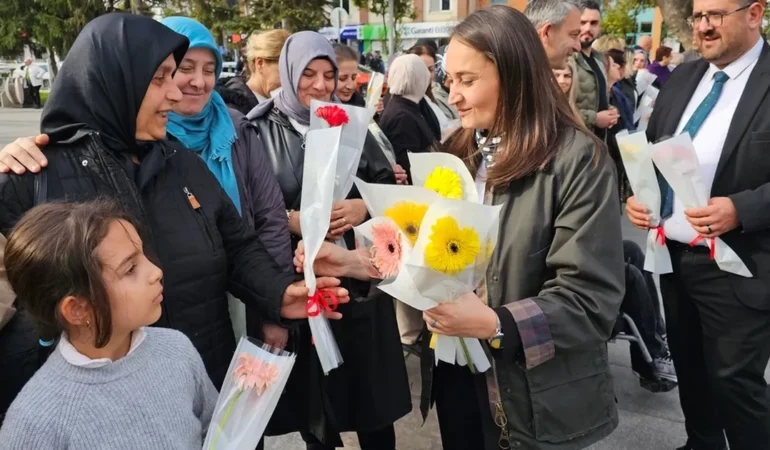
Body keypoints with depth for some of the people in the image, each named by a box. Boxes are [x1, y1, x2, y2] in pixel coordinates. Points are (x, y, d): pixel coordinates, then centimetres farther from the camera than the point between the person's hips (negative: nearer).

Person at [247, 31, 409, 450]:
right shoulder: (261, 130, -1)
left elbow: (390, 187, 6)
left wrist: (363, 207, -13)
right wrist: (290, 220, -19)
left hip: (359, 276, 2)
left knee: (374, 393, 11)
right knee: (313, 396, 10)